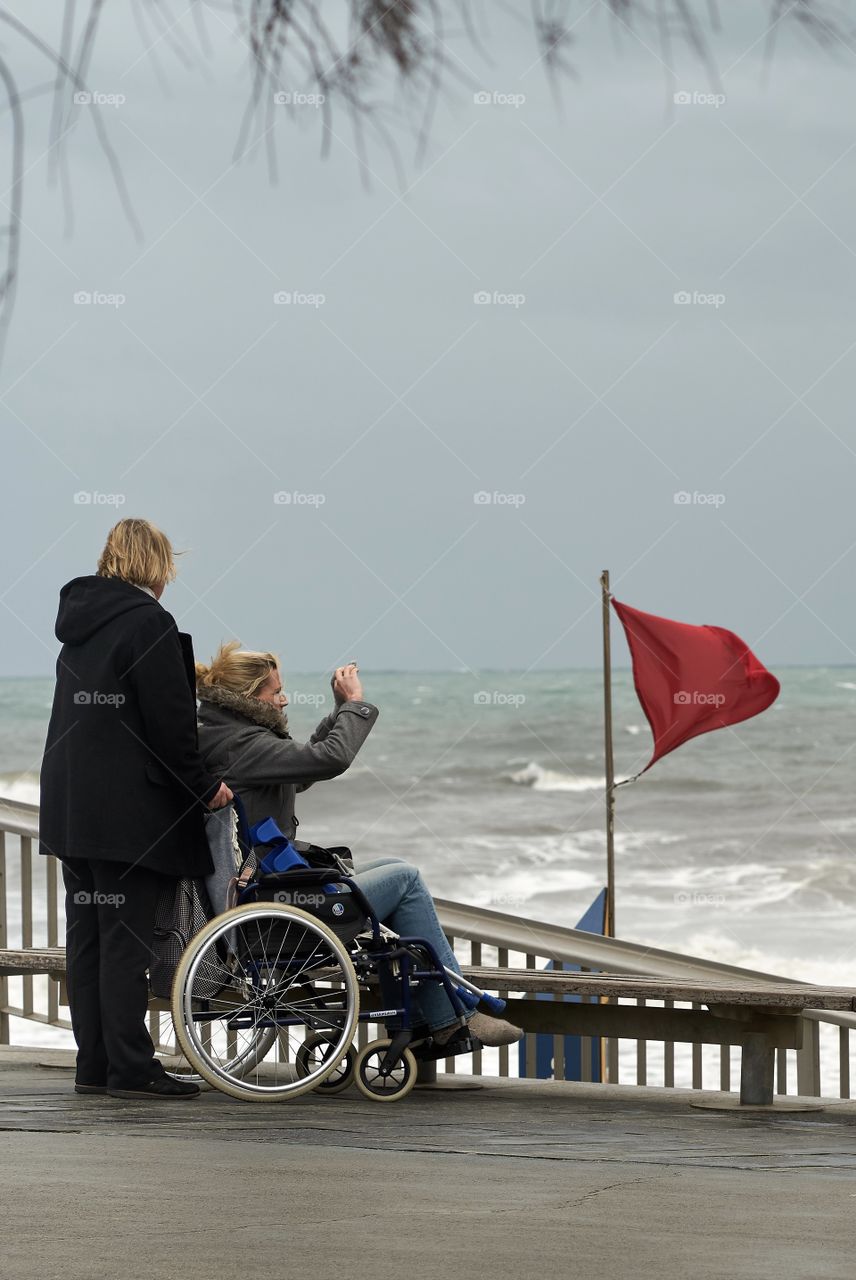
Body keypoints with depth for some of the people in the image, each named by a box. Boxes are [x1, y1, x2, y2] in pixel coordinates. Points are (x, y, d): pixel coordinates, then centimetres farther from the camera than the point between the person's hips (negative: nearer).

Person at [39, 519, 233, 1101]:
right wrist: (204, 785, -4)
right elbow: (167, 720, -14)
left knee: (87, 934, 9)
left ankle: (95, 1063, 12)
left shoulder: (80, 620, 15)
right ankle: (130, 1069, -5)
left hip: (70, 804, 8)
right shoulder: (148, 621, -11)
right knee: (124, 938, -6)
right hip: (128, 808, -8)